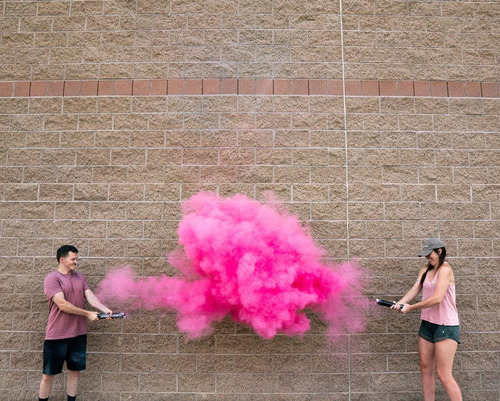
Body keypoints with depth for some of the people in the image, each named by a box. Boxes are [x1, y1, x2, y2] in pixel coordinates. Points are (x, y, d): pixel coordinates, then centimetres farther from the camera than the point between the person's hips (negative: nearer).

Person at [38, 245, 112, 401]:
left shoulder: (80, 277, 8)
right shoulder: (52, 278, -11)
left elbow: (90, 296, -1)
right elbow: (62, 305, -19)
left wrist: (105, 309, -19)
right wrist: (88, 314, -16)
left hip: (79, 333, 5)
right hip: (57, 335, -5)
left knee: (75, 370, 14)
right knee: (48, 374, 7)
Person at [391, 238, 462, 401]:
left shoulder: (445, 269, -15)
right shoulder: (425, 270, 10)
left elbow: (437, 298, -24)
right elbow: (414, 290, 2)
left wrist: (410, 308, -17)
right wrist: (400, 303, -15)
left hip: (446, 326, -8)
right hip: (427, 324, 8)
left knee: (443, 375, -5)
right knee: (425, 370, 12)